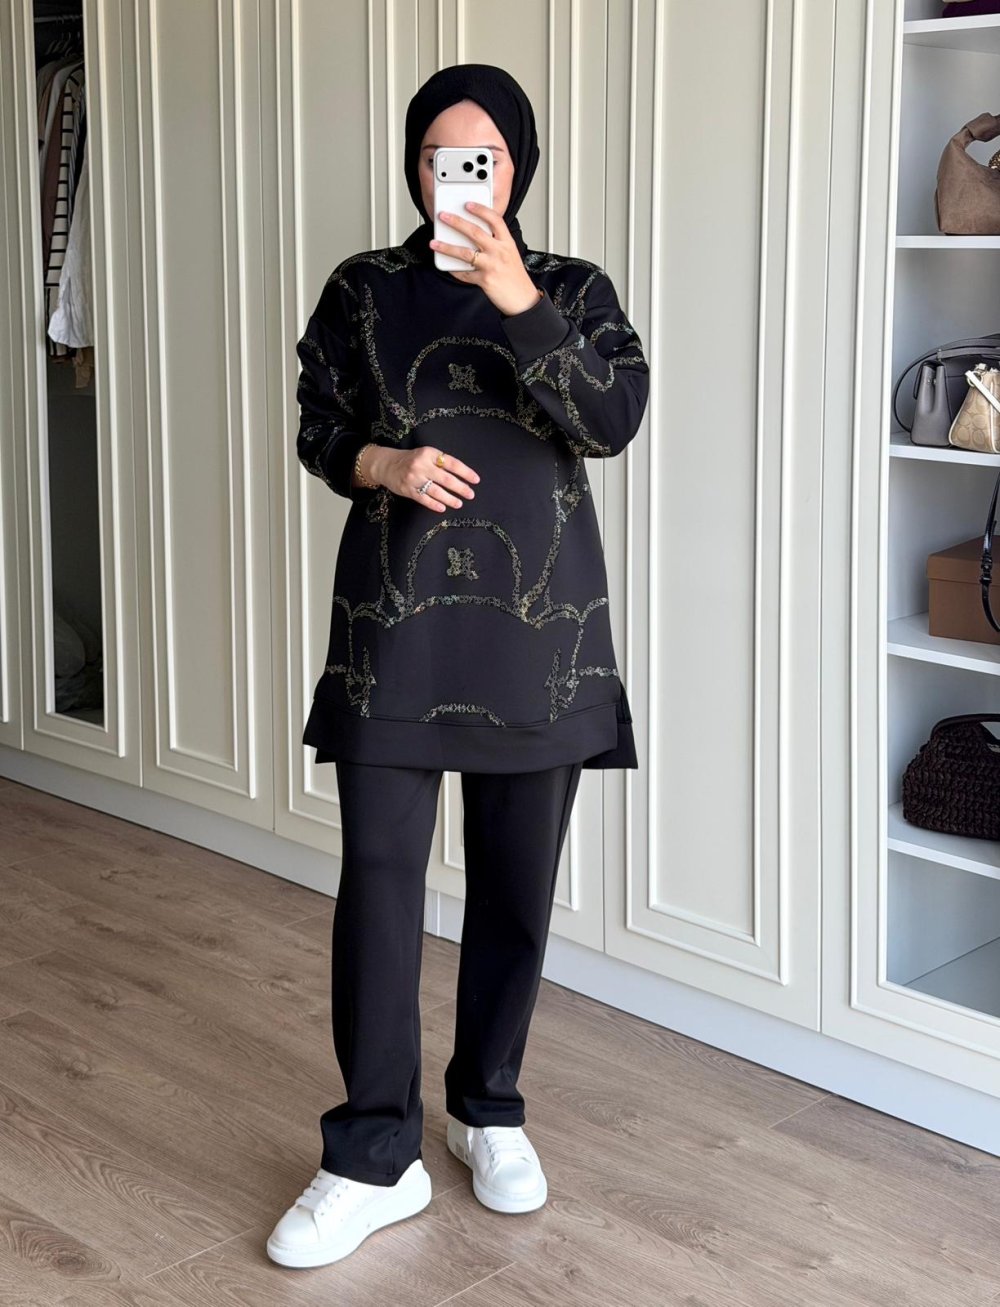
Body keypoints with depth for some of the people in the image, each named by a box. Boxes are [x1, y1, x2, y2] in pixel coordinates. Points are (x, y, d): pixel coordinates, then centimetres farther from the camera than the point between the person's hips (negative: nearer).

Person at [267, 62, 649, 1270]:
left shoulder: (575, 290, 3)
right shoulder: (362, 290, 6)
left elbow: (612, 423, -12)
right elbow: (317, 431, 9)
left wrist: (518, 301, -24)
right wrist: (381, 464, -13)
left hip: (539, 629, 0)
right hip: (395, 623, 0)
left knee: (516, 888, 8)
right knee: (377, 881, -5)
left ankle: (489, 1112, 27)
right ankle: (373, 1160, 4)